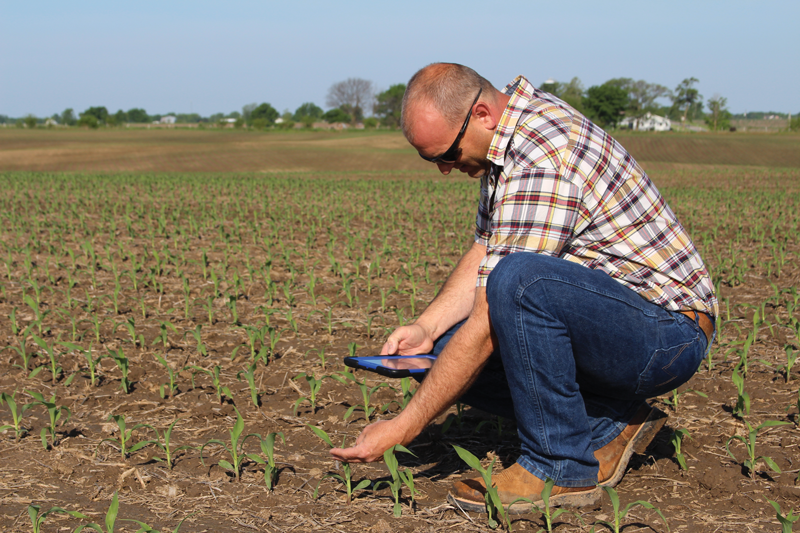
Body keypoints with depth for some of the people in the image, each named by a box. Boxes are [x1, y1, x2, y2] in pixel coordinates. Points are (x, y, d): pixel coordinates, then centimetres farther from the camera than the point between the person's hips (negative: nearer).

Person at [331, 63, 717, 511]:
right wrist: (425, 328, -3)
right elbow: (485, 251, 13)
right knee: (447, 352, 1)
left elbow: (487, 325, -26)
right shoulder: (505, 139, 4)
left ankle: (561, 468, -18)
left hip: (672, 334, -10)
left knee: (519, 280, -35)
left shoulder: (543, 165, -26)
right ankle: (606, 427, 4)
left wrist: (403, 429, -20)